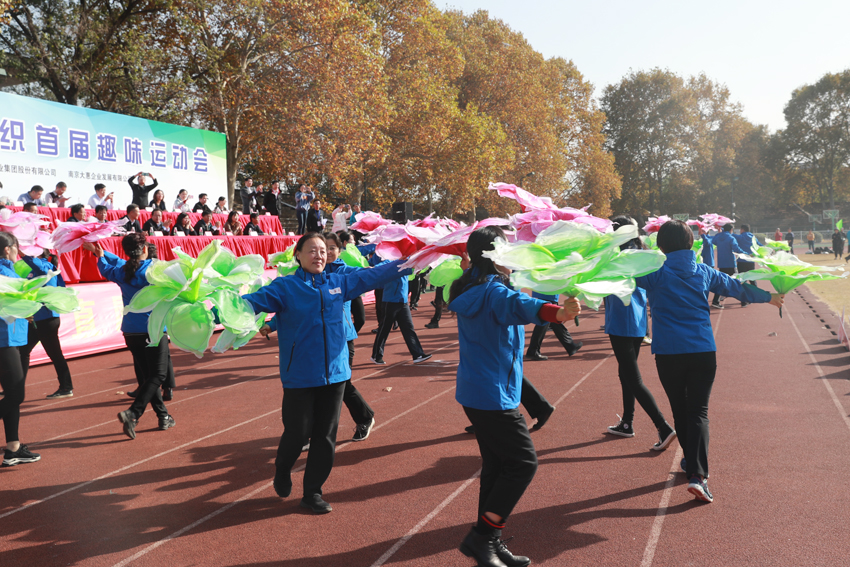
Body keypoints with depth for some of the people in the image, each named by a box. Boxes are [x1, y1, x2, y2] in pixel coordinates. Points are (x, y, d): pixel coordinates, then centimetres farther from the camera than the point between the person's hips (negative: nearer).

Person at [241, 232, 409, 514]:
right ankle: (282, 472, 38)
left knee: (325, 436, 9)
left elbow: (371, 276, 13)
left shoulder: (337, 283, 6)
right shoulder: (284, 287, -5)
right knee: (297, 433, 5)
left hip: (335, 373, 4)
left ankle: (312, 492, 26)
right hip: (299, 377, -4)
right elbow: (255, 300, -18)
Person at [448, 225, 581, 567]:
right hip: (494, 395, -10)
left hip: (476, 393, 10)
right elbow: (518, 305, -43)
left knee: (497, 465, 16)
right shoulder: (493, 290, -21)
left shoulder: (470, 288, 7)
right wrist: (556, 312, -60)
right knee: (523, 462, -2)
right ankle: (481, 537, 3)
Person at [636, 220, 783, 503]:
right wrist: (768, 297, 38)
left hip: (668, 353, -1)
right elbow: (736, 286, 22)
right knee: (698, 411, 0)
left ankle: (692, 462, 32)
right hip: (703, 352, 2)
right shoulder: (704, 273, 8)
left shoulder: (655, 274, -3)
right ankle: (697, 474, -14)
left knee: (680, 409, 15)